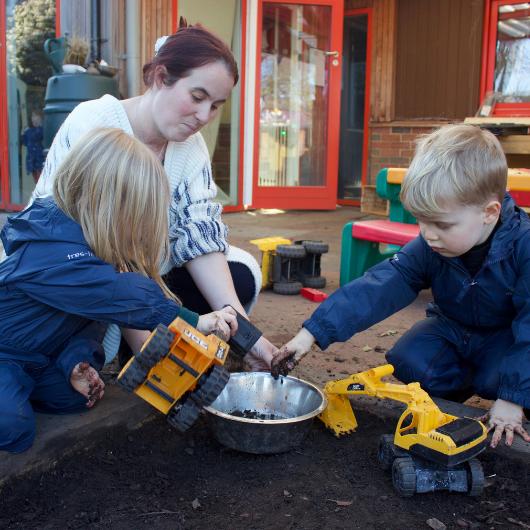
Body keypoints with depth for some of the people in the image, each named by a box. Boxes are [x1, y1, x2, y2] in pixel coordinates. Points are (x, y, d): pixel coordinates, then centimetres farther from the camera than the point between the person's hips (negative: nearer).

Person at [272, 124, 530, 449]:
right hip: (453, 328, 4)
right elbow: (379, 288, -25)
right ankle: (470, 381, 6)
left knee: (499, 378, -32)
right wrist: (312, 333, -32)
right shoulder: (428, 247, -20)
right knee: (409, 361, -19)